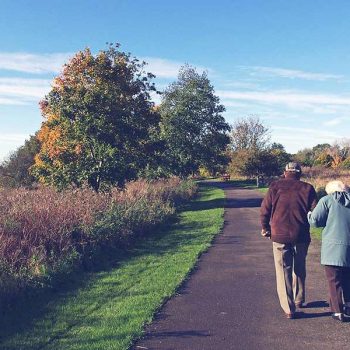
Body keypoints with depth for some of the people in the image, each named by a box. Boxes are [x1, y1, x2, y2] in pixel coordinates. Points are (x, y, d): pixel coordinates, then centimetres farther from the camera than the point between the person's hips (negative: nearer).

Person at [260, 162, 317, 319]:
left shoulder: (275, 186, -1)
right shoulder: (307, 188, 0)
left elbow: (264, 210, -3)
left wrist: (265, 228, 12)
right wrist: (307, 224, 16)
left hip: (279, 236, -1)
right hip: (301, 236, 2)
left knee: (283, 271, 6)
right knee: (299, 269, 21)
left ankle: (288, 308, 4)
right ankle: (299, 300, 35)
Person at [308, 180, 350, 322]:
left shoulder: (327, 200, -4)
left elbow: (315, 221, -10)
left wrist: (309, 214, 10)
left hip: (334, 246, -4)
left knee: (335, 280, 4)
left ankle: (338, 311, 7)